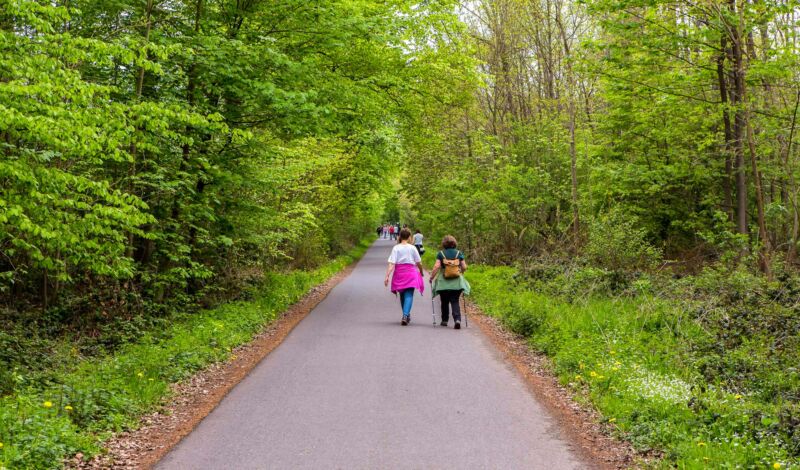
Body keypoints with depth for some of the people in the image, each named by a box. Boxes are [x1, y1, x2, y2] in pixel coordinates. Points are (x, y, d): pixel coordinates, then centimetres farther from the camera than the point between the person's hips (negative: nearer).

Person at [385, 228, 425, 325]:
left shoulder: (396, 248, -2)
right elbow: (419, 263, 5)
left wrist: (387, 276, -13)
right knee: (409, 295, -4)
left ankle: (406, 316, 30)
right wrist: (421, 272, 23)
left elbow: (391, 264, -11)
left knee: (402, 295, 17)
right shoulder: (412, 248, -1)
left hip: (399, 274, 2)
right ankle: (405, 315, -23)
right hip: (410, 273, -2)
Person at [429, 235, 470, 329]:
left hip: (443, 282, -1)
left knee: (445, 302, 15)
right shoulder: (459, 253, 3)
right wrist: (460, 272, 23)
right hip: (456, 282, 1)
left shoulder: (441, 254, -2)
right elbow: (464, 267, 2)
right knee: (455, 302, 1)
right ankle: (457, 319, -17)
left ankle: (445, 320, 22)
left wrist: (432, 277, 1)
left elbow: (437, 266, -10)